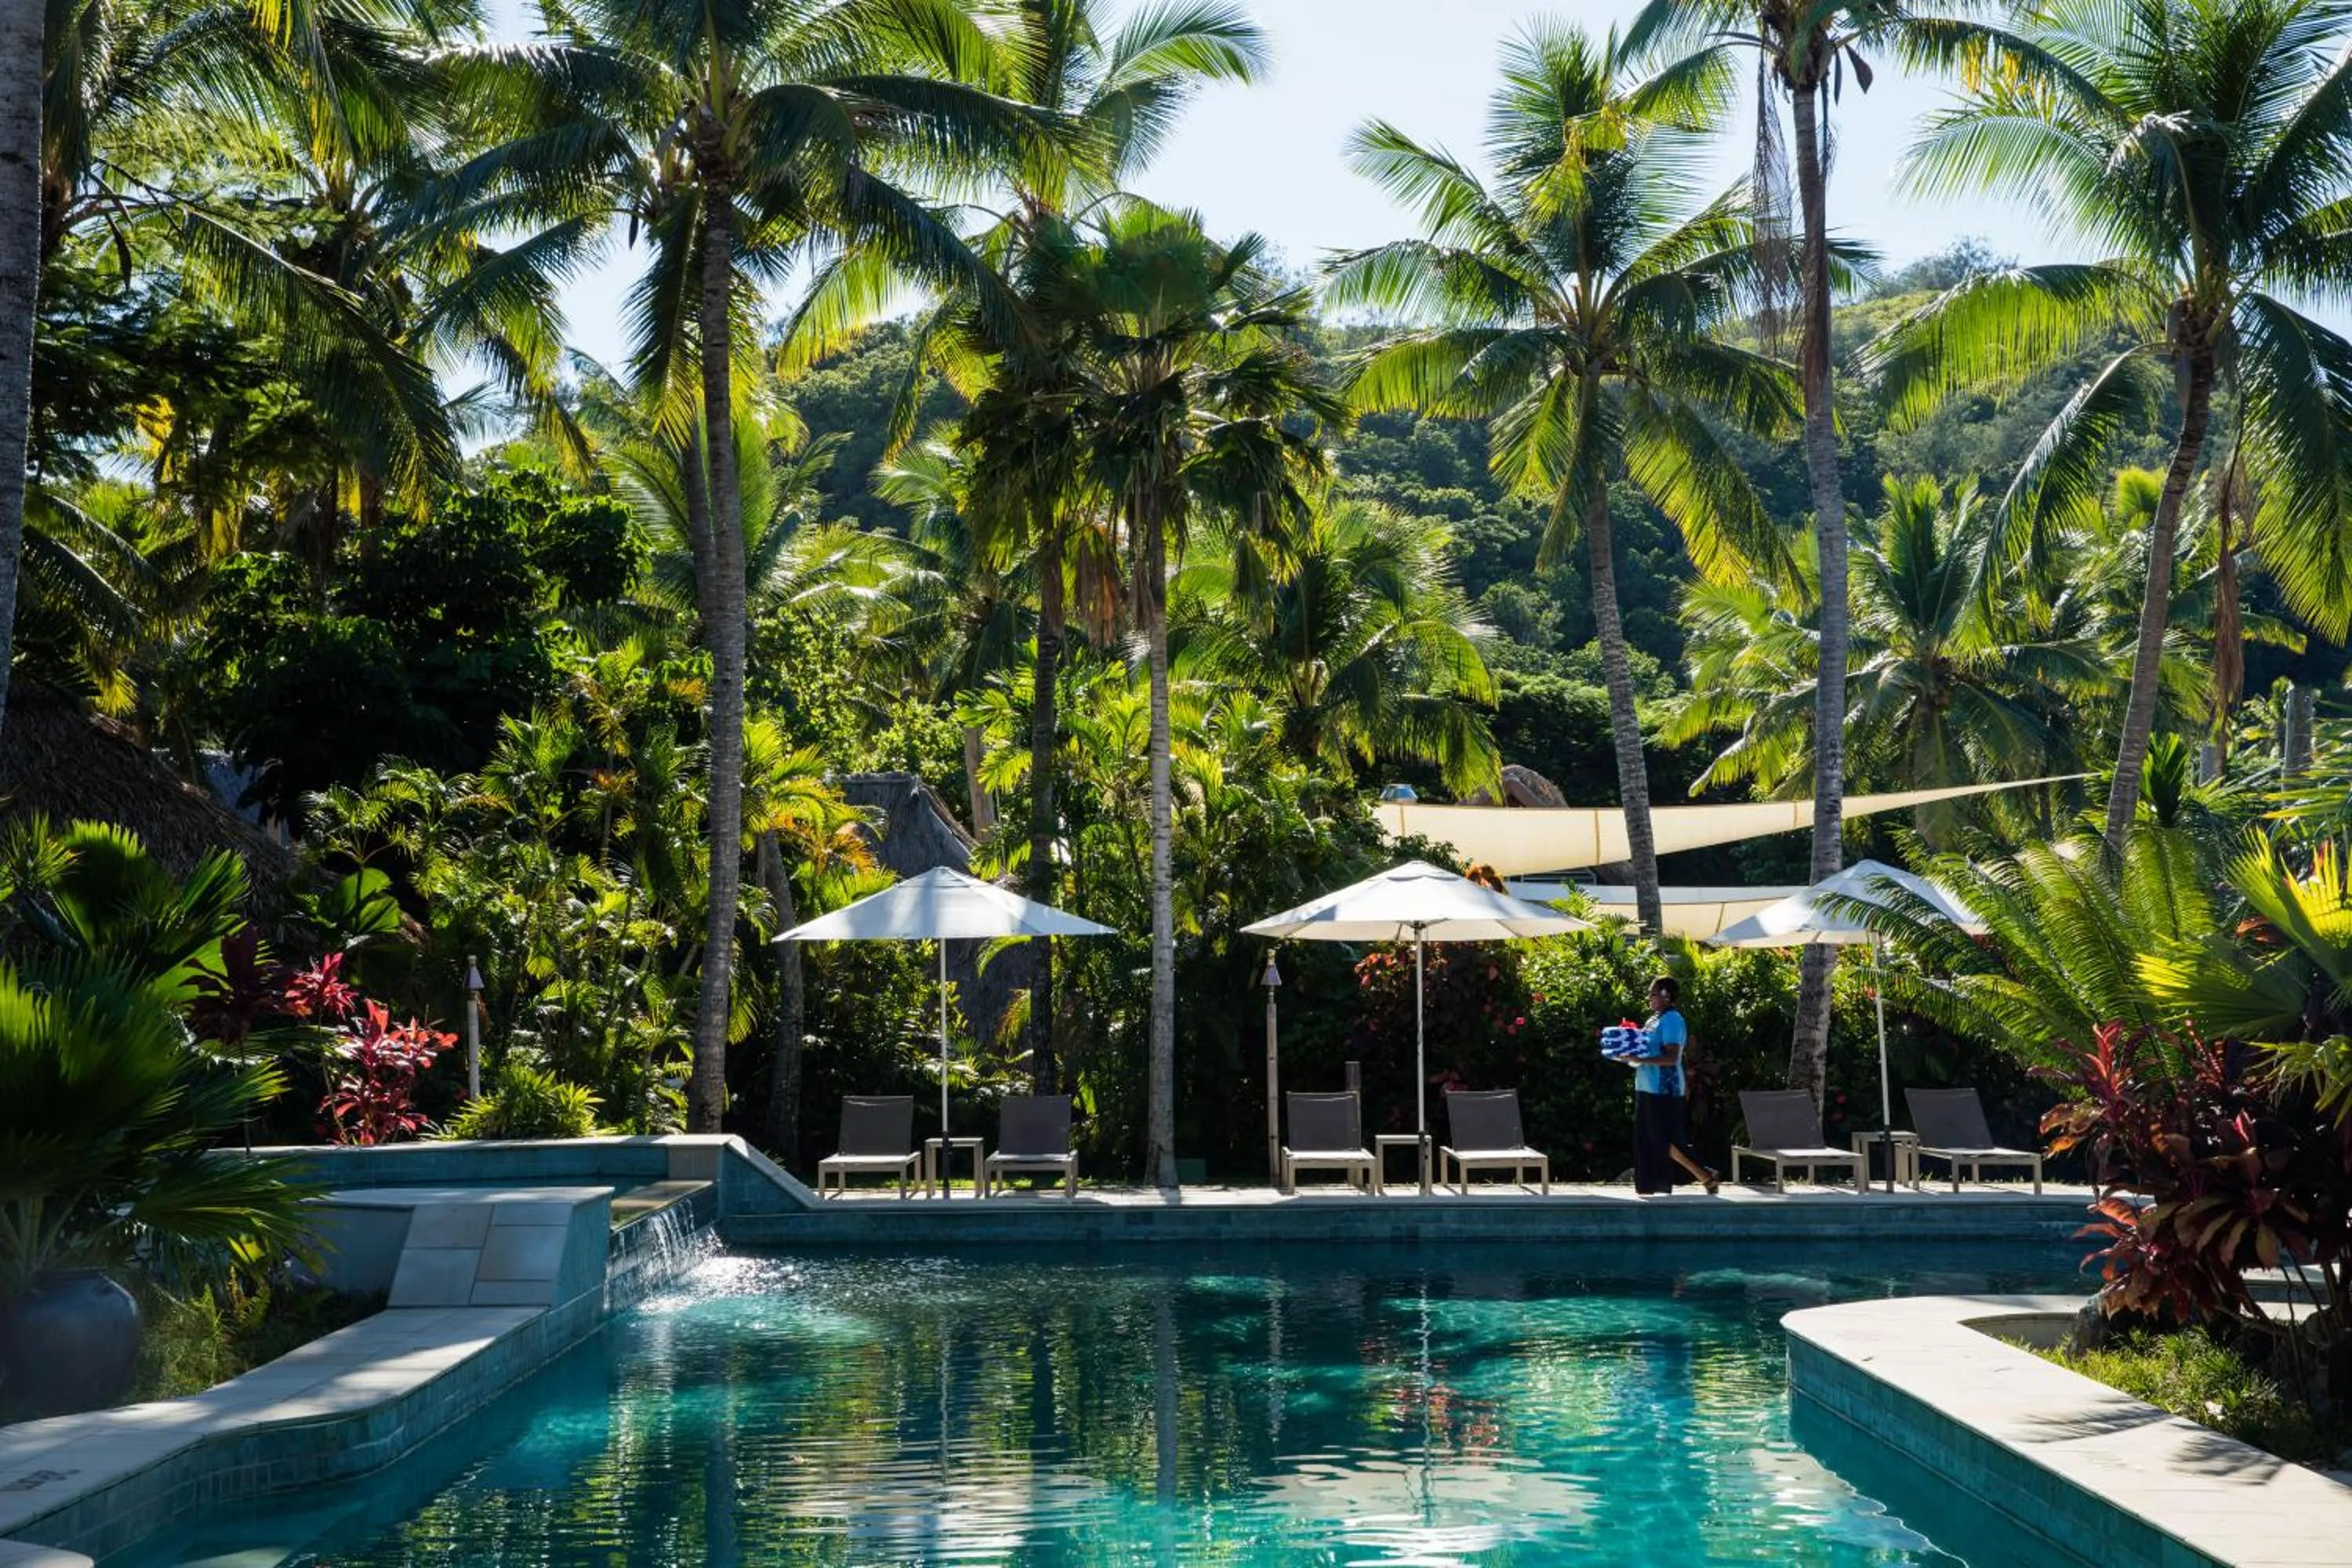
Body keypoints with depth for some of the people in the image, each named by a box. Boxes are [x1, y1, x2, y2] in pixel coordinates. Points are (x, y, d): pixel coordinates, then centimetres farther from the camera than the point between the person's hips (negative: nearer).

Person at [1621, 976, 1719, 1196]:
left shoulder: (1671, 1020, -13)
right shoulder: (1655, 1019, 15)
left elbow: (1671, 1057, -21)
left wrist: (1640, 1060, -26)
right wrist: (1632, 1056, 5)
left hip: (1664, 1090, -10)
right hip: (1648, 1088, 10)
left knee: (1667, 1142, -7)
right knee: (1646, 1143, 9)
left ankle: (1708, 1177, 2)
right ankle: (1647, 1188, 13)